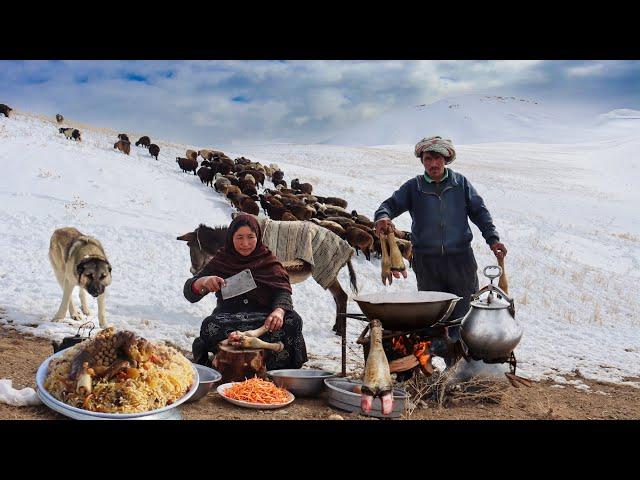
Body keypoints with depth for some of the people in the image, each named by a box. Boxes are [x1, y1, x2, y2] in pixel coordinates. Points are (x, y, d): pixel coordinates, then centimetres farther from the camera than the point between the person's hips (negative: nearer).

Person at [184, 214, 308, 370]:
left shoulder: (269, 261, 13)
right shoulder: (221, 261, 14)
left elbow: (282, 291, -2)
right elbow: (189, 293, 8)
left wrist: (279, 311, -27)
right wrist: (202, 282, -17)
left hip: (264, 318, 0)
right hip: (228, 318, 0)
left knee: (291, 321, -30)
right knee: (211, 325, -34)